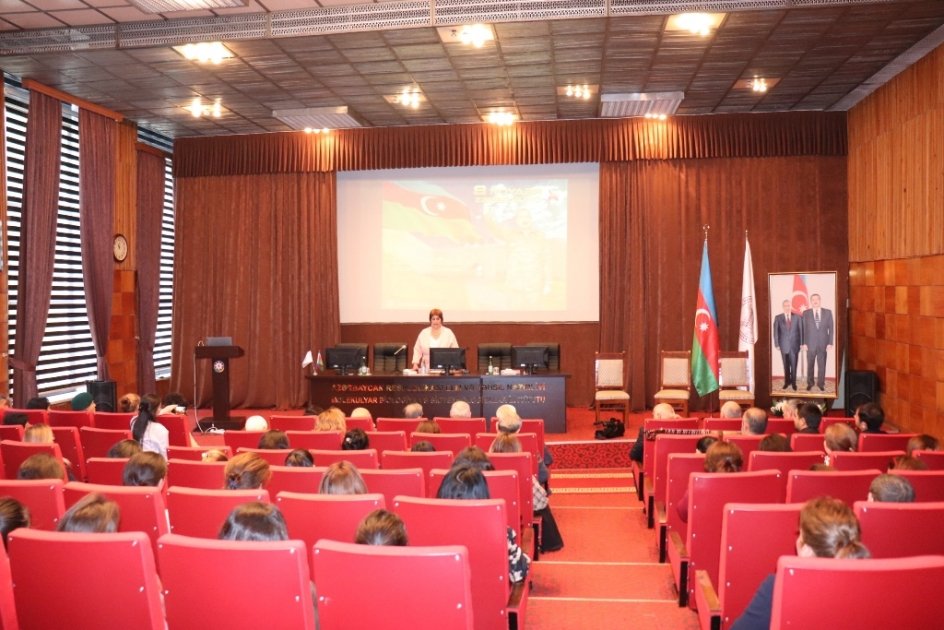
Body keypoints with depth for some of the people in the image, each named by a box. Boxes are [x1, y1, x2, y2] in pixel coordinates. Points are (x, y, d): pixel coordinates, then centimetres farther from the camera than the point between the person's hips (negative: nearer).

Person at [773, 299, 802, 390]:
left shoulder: (796, 317, 1)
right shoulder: (778, 318, 1)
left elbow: (800, 331, 1)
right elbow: (776, 332, 1)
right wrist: (776, 344, -5)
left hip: (794, 345, 0)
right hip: (784, 345, 0)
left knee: (794, 365, 3)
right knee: (786, 365, 9)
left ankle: (793, 382, 16)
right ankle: (787, 382, 22)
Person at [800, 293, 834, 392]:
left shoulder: (828, 312, 3)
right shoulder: (806, 313, 1)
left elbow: (831, 328, 3)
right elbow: (803, 329, 0)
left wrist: (830, 343, -3)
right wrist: (803, 343, -7)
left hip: (823, 344, 0)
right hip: (810, 344, 0)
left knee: (822, 365, 5)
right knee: (810, 365, 7)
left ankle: (821, 384, 16)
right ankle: (810, 384, 19)